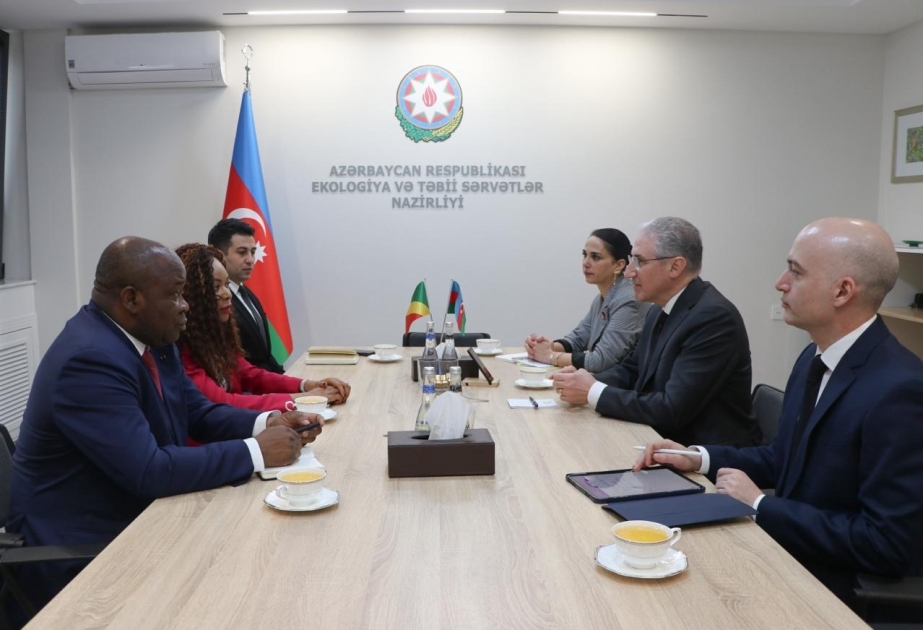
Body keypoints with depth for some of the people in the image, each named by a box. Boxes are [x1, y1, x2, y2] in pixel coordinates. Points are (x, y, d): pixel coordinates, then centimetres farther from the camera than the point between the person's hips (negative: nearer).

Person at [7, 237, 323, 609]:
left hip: (137, 514, 8)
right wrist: (255, 452, -24)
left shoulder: (151, 337, 1)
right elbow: (149, 472, -31)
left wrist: (266, 423, -9)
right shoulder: (90, 359, -26)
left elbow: (198, 413, 9)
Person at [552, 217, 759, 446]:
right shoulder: (660, 310, 5)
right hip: (667, 441, 7)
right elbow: (631, 369, 15)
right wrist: (588, 382, -5)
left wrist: (594, 392, -18)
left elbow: (672, 410, -26)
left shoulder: (714, 317, -22)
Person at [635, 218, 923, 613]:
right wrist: (699, 458, 1)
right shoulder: (815, 359, 3)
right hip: (786, 548, 7)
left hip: (837, 590, -7)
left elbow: (890, 544, -25)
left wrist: (759, 505, -19)